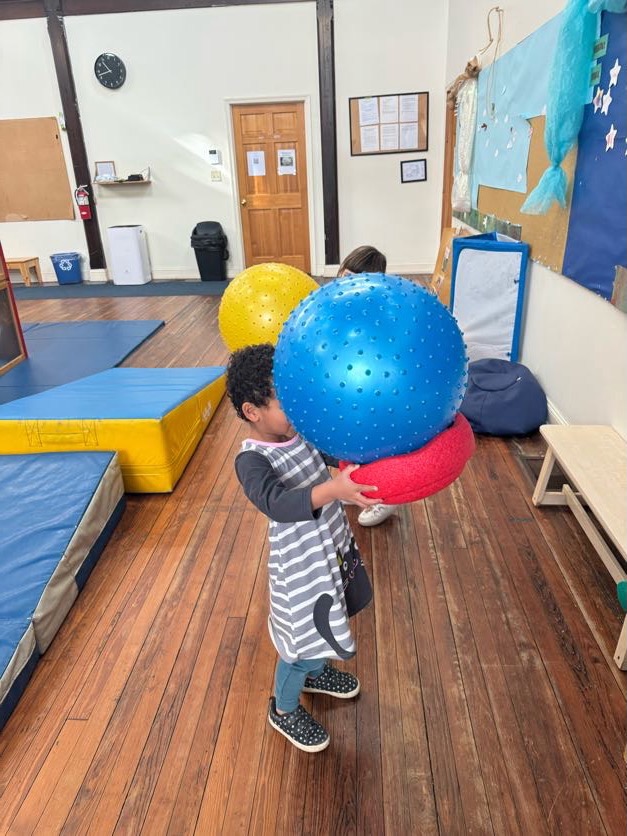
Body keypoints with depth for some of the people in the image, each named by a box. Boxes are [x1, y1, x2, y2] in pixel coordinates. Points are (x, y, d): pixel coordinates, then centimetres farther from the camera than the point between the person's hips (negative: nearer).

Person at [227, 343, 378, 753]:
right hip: (300, 564, -7)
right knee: (304, 640, 12)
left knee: (325, 622, 29)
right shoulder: (251, 460, -28)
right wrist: (333, 490, -61)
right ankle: (284, 709, 42)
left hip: (334, 545, 7)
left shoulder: (303, 431, -8)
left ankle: (316, 671, 60)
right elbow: (277, 503, -46)